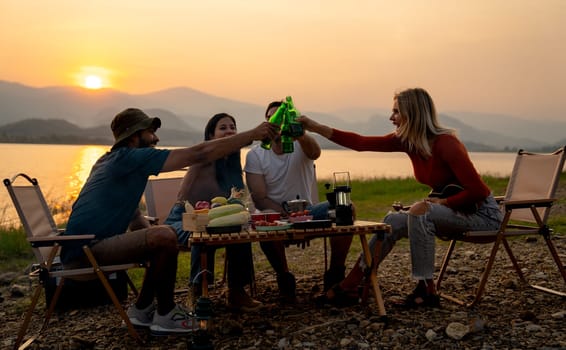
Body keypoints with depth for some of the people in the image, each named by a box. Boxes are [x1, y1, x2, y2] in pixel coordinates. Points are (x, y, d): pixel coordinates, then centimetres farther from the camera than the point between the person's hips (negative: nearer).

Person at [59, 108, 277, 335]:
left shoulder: (113, 160, 18)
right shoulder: (132, 157, -13)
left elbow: (133, 216, 20)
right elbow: (199, 154, -19)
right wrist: (252, 134, -15)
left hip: (84, 244, 11)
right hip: (87, 248, -11)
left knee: (161, 240, 16)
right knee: (165, 237, -25)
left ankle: (142, 310, 19)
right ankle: (166, 315, -7)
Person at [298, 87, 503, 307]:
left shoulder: (446, 144, -26)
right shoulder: (406, 141, -3)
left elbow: (477, 191, -27)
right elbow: (361, 143, -5)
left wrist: (442, 202, -20)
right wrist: (316, 128, -8)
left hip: (481, 212, -8)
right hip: (453, 209, 8)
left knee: (420, 211, -29)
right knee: (394, 221, -6)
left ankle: (426, 290, -20)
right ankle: (349, 285, -3)